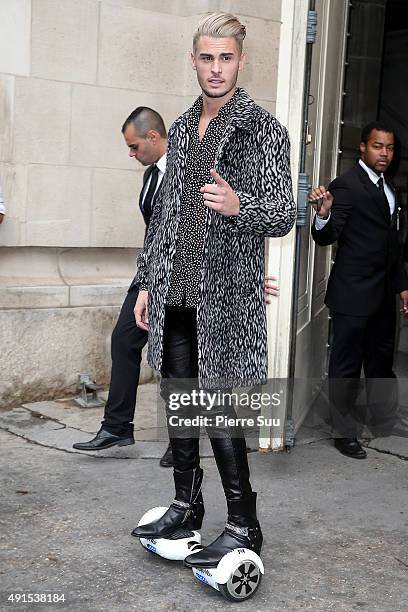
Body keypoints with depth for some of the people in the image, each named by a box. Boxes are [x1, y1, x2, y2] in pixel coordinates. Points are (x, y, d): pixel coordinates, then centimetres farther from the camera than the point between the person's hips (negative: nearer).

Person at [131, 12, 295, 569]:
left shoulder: (263, 129, -5)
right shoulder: (182, 127, 15)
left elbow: (284, 214, -8)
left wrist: (238, 205, -29)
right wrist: (148, 281, 17)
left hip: (225, 295, -6)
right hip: (174, 292, 7)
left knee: (218, 411, -5)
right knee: (177, 402, 13)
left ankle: (243, 526, 9)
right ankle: (186, 506, 29)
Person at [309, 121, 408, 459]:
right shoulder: (347, 185, -12)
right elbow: (326, 237, -17)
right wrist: (324, 213, -37)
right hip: (354, 292, -8)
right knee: (347, 366, 3)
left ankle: (380, 417, 38)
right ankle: (345, 433, 16)